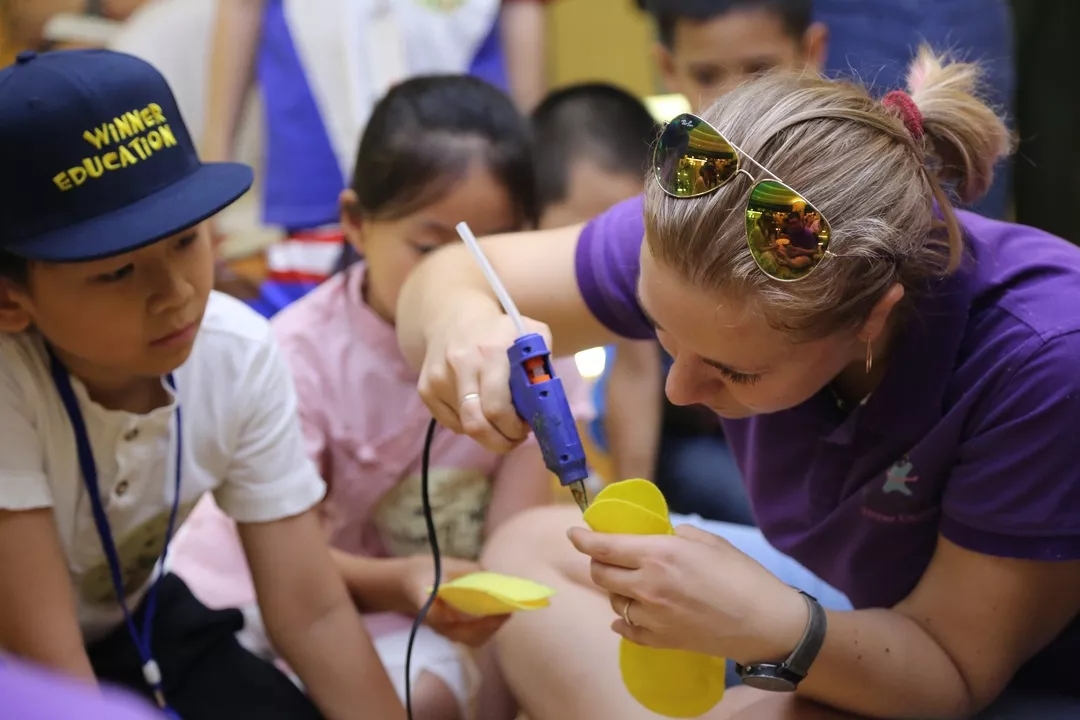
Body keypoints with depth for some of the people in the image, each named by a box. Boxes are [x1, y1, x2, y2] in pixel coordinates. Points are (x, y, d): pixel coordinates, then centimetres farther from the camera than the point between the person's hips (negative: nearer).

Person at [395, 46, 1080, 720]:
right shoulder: (701, 233, -23)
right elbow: (456, 274, -11)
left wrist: (775, 628, -47)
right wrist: (464, 325, -36)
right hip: (837, 592, 6)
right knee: (532, 549, -5)